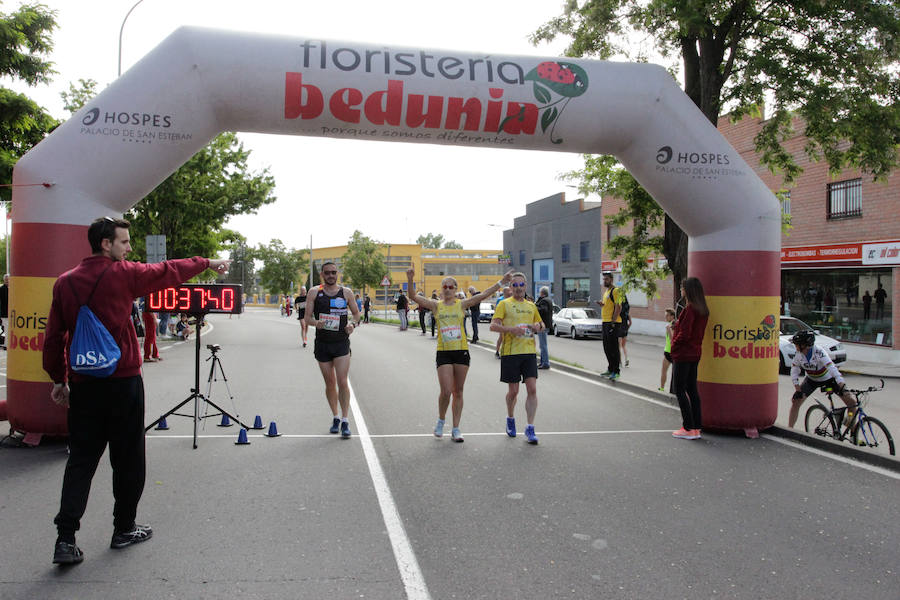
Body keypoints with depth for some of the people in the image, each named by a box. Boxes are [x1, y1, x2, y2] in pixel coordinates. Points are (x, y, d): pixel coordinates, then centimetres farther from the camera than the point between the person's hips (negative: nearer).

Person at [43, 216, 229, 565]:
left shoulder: (65, 282, 5)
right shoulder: (123, 274, -8)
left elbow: (53, 337, 7)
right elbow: (170, 272, 5)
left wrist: (58, 379, 15)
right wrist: (208, 263, 20)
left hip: (82, 383, 4)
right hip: (122, 382, -4)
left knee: (81, 459, 9)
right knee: (128, 459, 10)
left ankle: (65, 539, 3)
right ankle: (124, 529, 21)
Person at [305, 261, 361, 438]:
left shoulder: (346, 292, 3)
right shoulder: (314, 293, 2)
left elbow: (356, 313, 12)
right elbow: (307, 317, 0)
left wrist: (353, 323, -9)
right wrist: (316, 323, -22)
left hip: (341, 343, -1)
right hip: (322, 344, 1)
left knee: (342, 382, -10)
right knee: (330, 383, 9)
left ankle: (345, 421, -4)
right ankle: (335, 418, 25)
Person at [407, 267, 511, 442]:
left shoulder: (461, 304, 6)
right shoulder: (436, 305, 4)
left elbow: (483, 295, 1)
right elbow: (414, 297, -5)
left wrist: (502, 281, -6)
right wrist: (411, 280, -22)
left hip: (461, 351, 1)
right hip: (443, 353, -1)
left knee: (458, 392, 6)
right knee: (446, 391, -9)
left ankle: (455, 429, 14)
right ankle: (441, 421, 18)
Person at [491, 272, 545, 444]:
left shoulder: (531, 305, 15)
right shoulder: (504, 304, 1)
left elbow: (541, 324, 27)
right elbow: (493, 326, -8)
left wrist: (538, 327, 3)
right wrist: (512, 329, -22)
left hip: (529, 352, 3)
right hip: (510, 352, -3)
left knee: (532, 389, -7)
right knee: (513, 391, 6)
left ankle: (530, 428, -2)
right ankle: (510, 419, 32)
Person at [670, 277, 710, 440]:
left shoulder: (690, 308, -19)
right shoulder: (703, 310, 10)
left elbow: (684, 334, -21)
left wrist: (674, 345, -6)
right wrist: (677, 326, 7)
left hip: (683, 354, -9)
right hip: (695, 354, 9)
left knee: (679, 390, -2)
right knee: (692, 390, 13)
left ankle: (689, 428, -2)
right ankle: (696, 427, 16)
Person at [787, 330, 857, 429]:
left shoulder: (819, 353, -34)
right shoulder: (798, 354, -19)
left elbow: (832, 368, -44)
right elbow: (794, 372, -11)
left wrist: (843, 388, -54)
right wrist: (798, 390, -21)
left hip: (829, 379, -3)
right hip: (811, 380, 3)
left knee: (851, 402, -13)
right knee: (796, 401, -11)